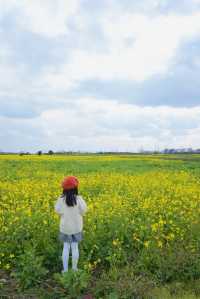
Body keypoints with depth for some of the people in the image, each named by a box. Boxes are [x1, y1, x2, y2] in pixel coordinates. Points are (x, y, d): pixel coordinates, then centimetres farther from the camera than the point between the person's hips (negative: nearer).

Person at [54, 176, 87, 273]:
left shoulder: (61, 199, -15)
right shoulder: (79, 198, -17)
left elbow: (58, 211, -9)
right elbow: (83, 211, -13)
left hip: (65, 227, 1)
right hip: (77, 227, 0)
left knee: (66, 248, 13)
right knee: (75, 247, 13)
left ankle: (65, 269, 20)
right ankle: (74, 268, 24)